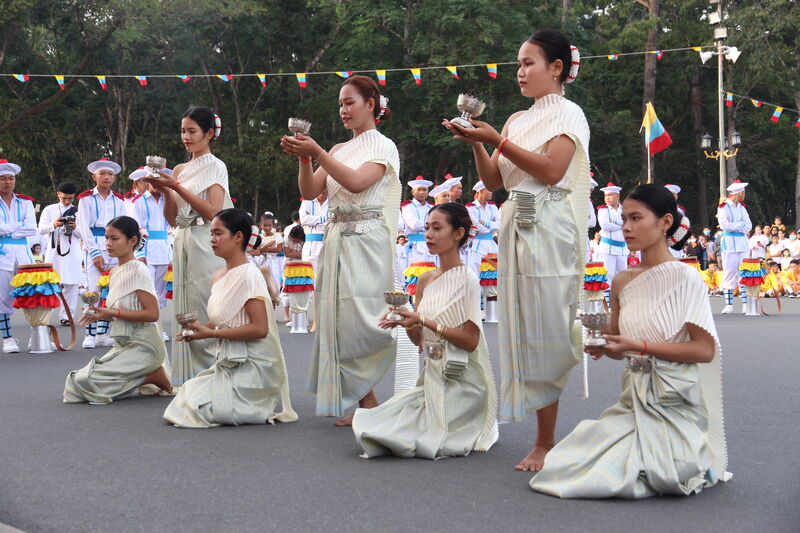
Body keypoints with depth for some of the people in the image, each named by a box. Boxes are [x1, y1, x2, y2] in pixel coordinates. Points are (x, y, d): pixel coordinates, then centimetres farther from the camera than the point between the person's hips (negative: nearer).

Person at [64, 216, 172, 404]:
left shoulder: (138, 270, -13)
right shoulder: (115, 271, 13)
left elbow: (152, 314, -19)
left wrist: (114, 313, -20)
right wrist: (100, 314, 0)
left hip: (142, 346, -9)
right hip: (123, 344, 9)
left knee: (85, 381, -19)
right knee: (76, 380, 1)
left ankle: (154, 377, -7)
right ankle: (148, 373, 5)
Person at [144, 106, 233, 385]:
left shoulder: (215, 167, 0)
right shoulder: (180, 169, 17)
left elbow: (213, 210, -13)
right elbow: (172, 218, 15)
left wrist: (176, 186, -14)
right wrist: (165, 191, -2)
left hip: (205, 245, -6)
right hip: (182, 244, 6)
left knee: (205, 313, -9)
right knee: (186, 312, 4)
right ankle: (190, 381, 8)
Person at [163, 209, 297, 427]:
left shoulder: (248, 274, -16)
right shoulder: (219, 276, 11)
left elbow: (260, 328, -23)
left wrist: (211, 333, -20)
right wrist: (199, 329, 0)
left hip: (249, 367, -9)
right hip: (227, 363, 9)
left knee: (196, 408, -15)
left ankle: (260, 409, 3)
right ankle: (256, 405, 13)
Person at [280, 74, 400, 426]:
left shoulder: (383, 146, 1)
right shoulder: (339, 151, 19)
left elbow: (357, 182, -17)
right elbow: (310, 191, 10)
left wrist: (317, 153, -20)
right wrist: (303, 158, -6)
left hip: (366, 241, -6)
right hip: (336, 238, 7)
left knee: (359, 316, -11)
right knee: (338, 316, 2)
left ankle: (366, 400, -1)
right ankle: (363, 403, 7)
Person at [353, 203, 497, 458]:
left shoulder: (467, 279, -12)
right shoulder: (426, 279, 9)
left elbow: (470, 341, -18)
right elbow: (419, 339, 12)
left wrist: (423, 321, -21)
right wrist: (405, 322, -10)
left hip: (460, 381, -7)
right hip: (432, 377, 7)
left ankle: (471, 429, 11)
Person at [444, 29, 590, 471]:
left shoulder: (568, 114, -1)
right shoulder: (518, 120, 19)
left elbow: (551, 170, -15)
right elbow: (492, 181, 16)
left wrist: (497, 141, -15)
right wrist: (476, 144, 1)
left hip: (549, 230, -7)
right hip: (516, 226, 7)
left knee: (544, 332, -8)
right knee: (523, 330, 4)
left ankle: (546, 441, -4)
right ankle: (544, 438, 10)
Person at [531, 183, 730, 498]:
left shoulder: (684, 278, -10)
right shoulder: (622, 281, 8)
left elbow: (705, 350, -14)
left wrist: (640, 346, -19)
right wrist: (603, 346, -5)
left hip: (674, 404, -6)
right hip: (634, 399, 6)